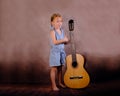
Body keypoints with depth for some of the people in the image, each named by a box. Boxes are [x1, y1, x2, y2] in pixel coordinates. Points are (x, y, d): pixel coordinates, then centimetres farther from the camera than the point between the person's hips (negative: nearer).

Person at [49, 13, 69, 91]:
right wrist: (63, 40, -24)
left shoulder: (62, 30, 8)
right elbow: (54, 42, -24)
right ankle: (54, 85, 6)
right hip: (55, 52, -6)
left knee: (60, 68, 15)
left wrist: (67, 40, -9)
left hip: (61, 51, 7)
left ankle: (60, 82, 28)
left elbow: (65, 41, 11)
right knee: (54, 69, -2)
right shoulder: (53, 31, -12)